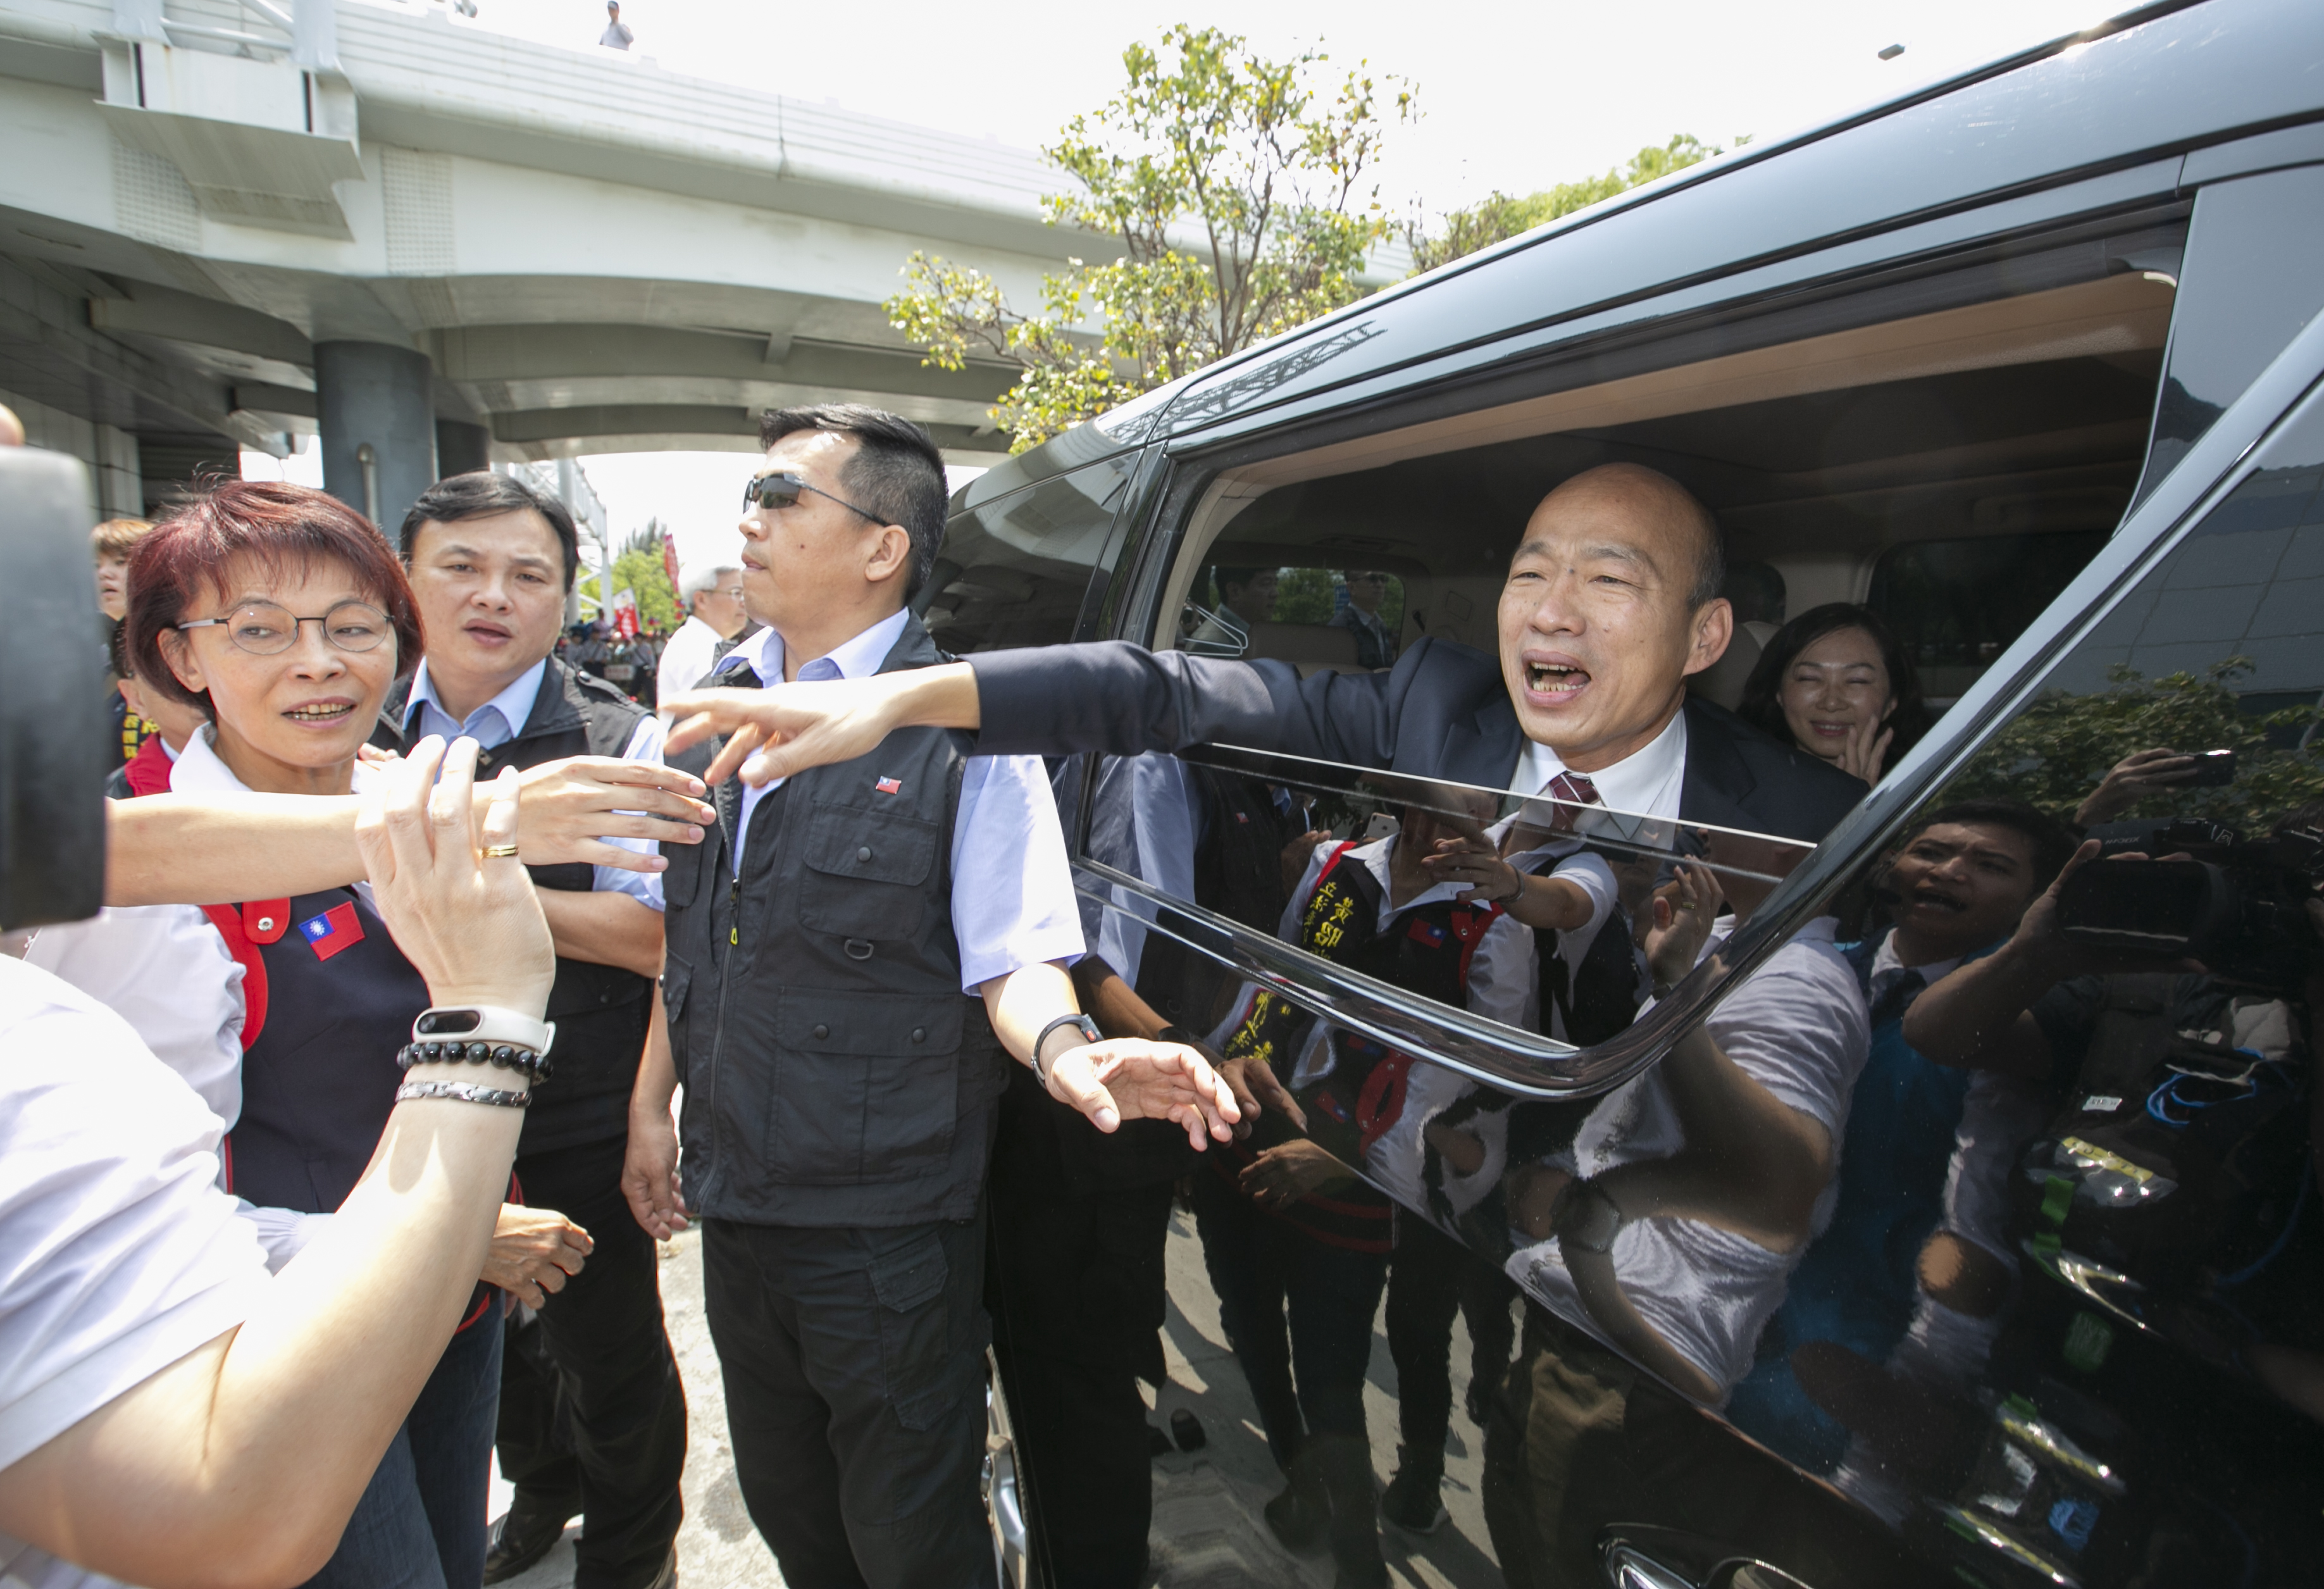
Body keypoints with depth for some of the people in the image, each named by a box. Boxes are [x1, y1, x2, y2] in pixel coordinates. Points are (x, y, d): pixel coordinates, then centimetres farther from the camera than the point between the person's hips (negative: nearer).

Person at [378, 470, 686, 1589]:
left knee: (610, 1350, 12)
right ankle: (541, 1492, 55)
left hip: (580, 1128, -5)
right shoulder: (359, 736, 3)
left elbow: (661, 936, -22)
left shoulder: (619, 743, -14)